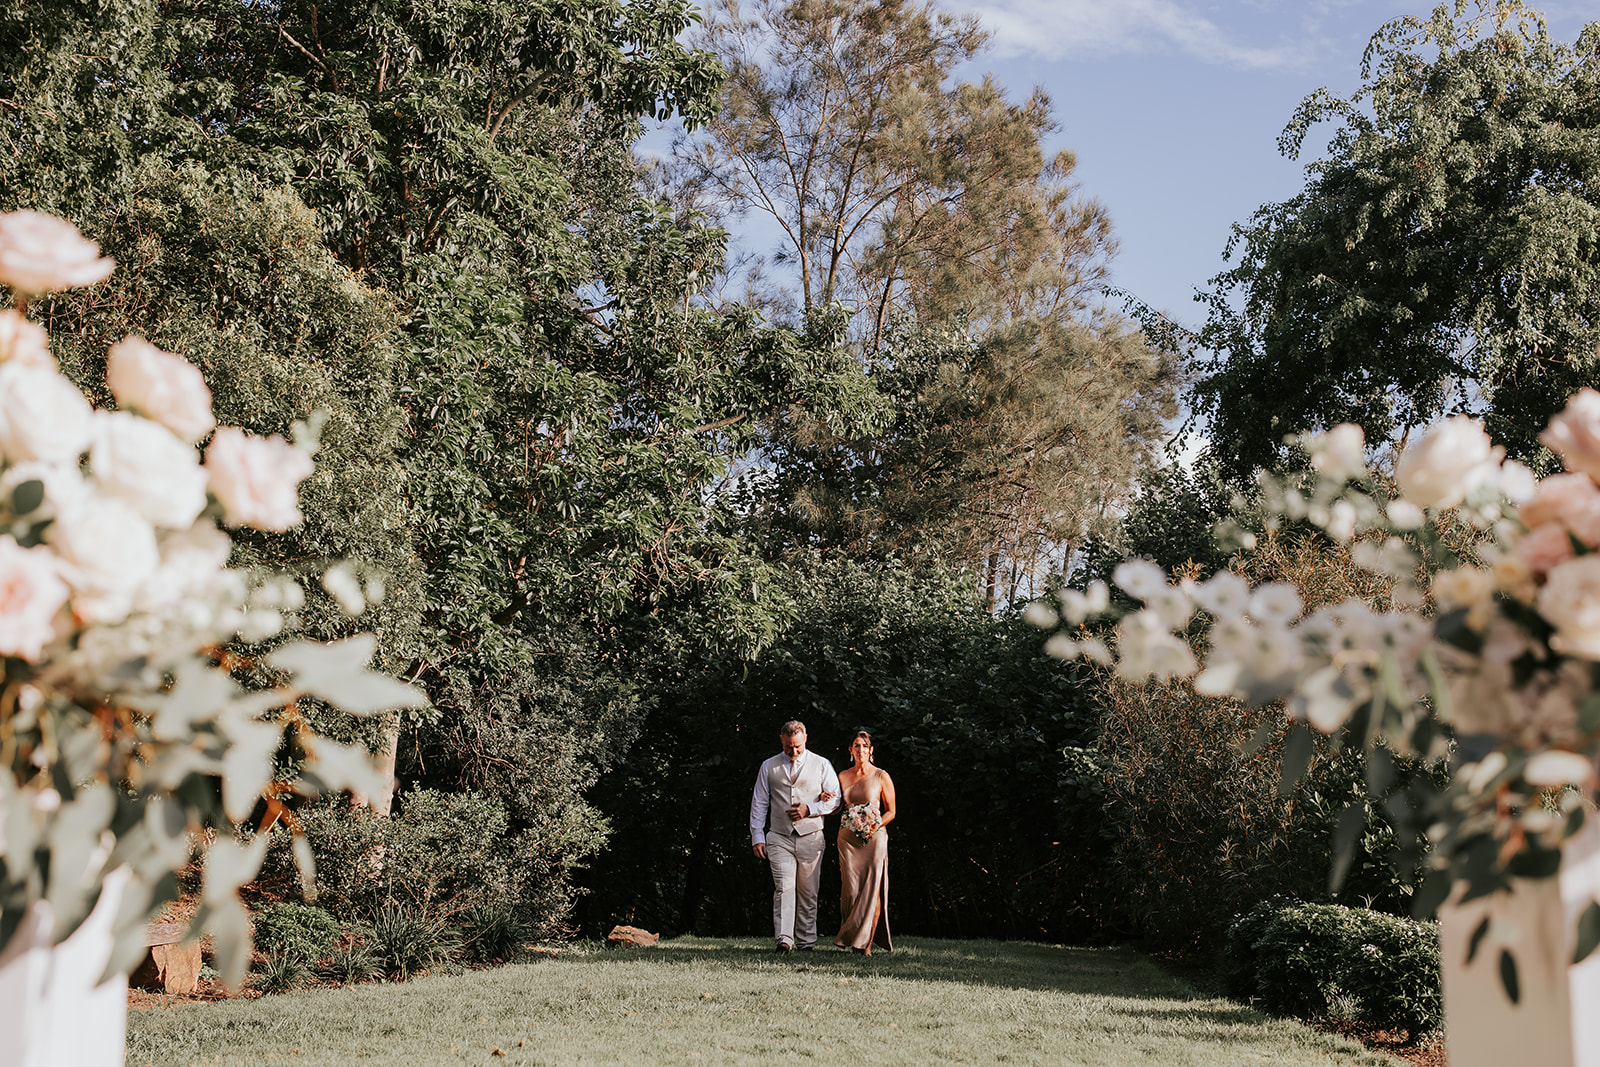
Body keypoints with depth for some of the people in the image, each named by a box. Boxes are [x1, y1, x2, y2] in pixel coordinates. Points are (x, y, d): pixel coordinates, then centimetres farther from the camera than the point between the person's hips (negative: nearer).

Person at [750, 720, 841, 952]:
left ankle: (806, 940, 11)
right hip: (779, 838, 0)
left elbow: (836, 799, 7)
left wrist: (810, 809, -8)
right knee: (784, 887, -13)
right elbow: (759, 803, 12)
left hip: (811, 837, 0)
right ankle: (784, 939, -19)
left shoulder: (821, 765, 8)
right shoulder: (769, 767, 11)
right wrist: (757, 836, 5)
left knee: (808, 892, 2)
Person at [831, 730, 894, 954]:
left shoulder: (881, 777, 1)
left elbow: (891, 811, 3)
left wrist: (874, 827, -13)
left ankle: (866, 943, -3)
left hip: (874, 838, -3)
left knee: (871, 889, -7)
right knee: (851, 889, -4)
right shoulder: (843, 777, 10)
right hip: (848, 837, 3)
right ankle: (851, 936, 9)